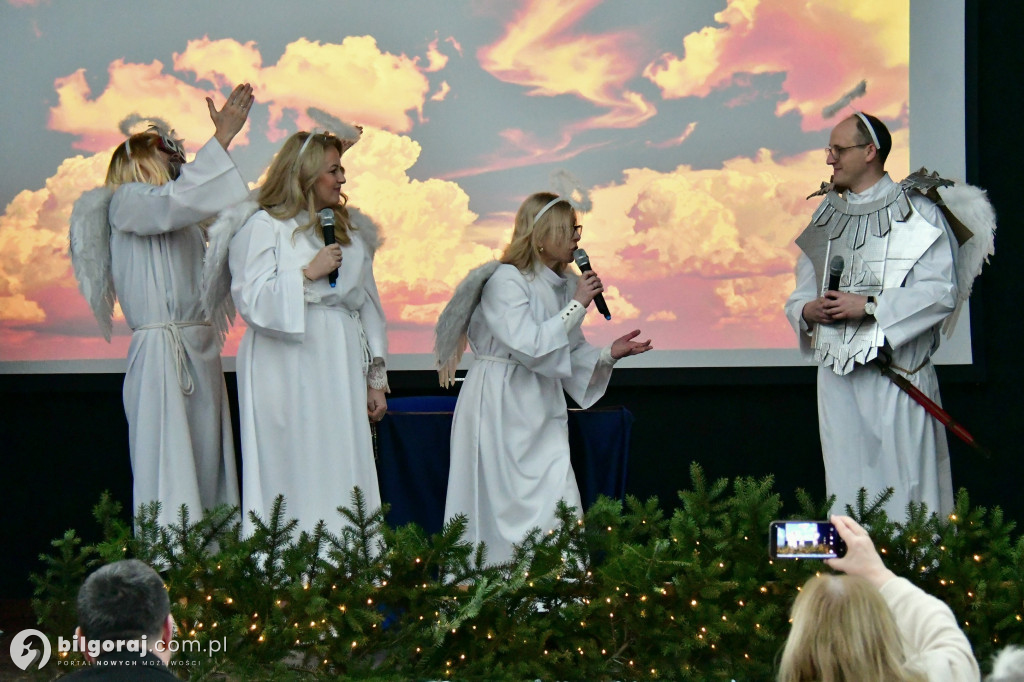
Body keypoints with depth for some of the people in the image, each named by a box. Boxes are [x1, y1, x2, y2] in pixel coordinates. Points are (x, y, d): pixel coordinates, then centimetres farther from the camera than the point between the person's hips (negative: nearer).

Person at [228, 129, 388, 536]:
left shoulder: (352, 227, 16)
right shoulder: (264, 227, -1)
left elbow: (368, 304, 17)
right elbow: (250, 300, -9)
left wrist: (376, 379, 14)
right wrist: (307, 274, -14)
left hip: (341, 367, 5)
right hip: (289, 372, -5)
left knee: (344, 479, 1)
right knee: (296, 478, -6)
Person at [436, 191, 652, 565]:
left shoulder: (564, 285, 10)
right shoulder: (505, 281, -13)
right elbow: (529, 345, -23)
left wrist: (609, 354, -1)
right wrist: (577, 306, -18)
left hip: (541, 406, 7)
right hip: (500, 407, -7)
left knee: (560, 508, -2)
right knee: (506, 505, -6)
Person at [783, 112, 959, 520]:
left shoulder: (915, 214, -1)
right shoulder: (825, 218, 17)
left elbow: (941, 292, -11)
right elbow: (800, 295, 20)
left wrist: (869, 305, -16)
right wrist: (808, 310, -4)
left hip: (896, 376, -5)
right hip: (837, 376, 5)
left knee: (902, 485, -7)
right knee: (846, 487, 3)